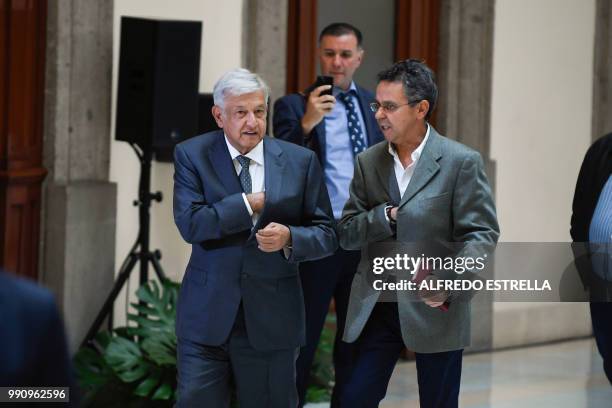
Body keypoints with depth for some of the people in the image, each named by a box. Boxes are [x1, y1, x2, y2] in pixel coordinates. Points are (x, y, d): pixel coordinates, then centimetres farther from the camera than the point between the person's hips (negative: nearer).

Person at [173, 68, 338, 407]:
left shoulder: (300, 161, 2)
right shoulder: (191, 156, -1)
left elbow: (326, 234, 3)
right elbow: (190, 224, -14)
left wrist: (289, 238, -18)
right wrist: (252, 202, -15)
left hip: (271, 318, 1)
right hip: (207, 316, -1)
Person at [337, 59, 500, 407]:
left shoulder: (462, 162, -6)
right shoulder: (368, 162, 7)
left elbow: (481, 235, -9)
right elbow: (347, 234, 6)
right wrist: (385, 217, -14)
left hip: (435, 307, -3)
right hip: (375, 306, 3)